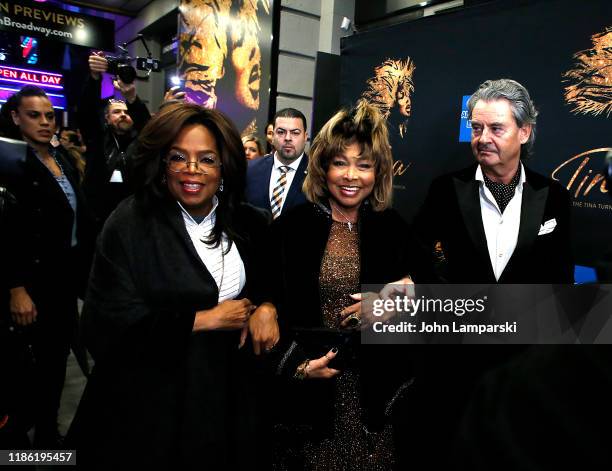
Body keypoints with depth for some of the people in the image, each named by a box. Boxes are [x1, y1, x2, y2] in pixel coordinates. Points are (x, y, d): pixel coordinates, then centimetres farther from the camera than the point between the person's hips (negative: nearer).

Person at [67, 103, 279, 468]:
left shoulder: (250, 224, -1)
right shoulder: (130, 224, -12)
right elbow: (107, 326, -18)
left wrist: (267, 308, -13)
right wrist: (206, 319, -16)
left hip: (229, 389, 4)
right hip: (149, 400, -3)